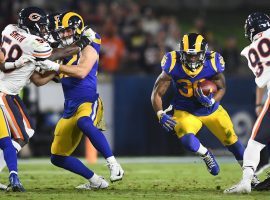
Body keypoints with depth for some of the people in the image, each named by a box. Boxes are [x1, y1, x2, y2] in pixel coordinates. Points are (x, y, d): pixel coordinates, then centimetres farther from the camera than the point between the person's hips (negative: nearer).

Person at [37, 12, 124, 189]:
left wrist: (55, 67, -24)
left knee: (84, 123, -44)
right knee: (58, 158, 9)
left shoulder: (87, 49, -4)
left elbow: (81, 72, -23)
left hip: (88, 102, -8)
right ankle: (96, 181, 20)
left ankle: (114, 165, -42)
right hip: (70, 108, 8)